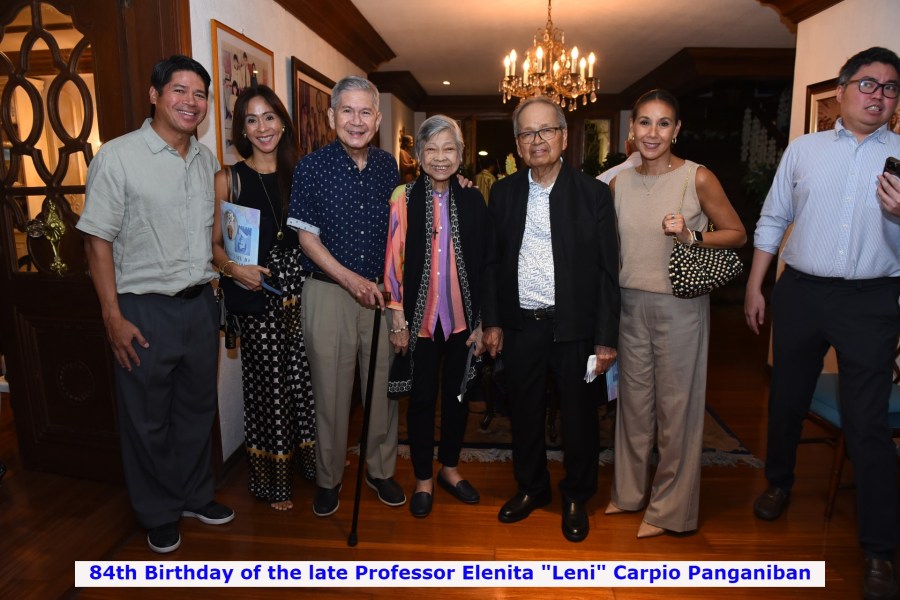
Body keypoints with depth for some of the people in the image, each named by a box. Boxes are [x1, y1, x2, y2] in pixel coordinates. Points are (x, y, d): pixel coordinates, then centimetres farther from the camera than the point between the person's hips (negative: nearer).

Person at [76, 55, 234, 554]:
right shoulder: (117, 157, -10)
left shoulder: (207, 160, 8)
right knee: (149, 419, 9)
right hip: (145, 309, -5)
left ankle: (195, 496, 37)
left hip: (200, 303, 6)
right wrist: (113, 317, -14)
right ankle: (159, 514, 29)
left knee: (198, 408, 17)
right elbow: (98, 240, -10)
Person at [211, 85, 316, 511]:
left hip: (301, 292, 3)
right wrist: (233, 268, -19)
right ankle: (271, 480, 24)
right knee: (269, 384, 5)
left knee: (306, 379, 9)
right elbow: (214, 244, 0)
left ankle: (309, 459, 32)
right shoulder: (228, 180, -1)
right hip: (259, 299, -3)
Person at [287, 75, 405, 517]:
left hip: (380, 291, 3)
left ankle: (380, 469, 31)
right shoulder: (311, 167, -5)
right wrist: (350, 278, -14)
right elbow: (307, 236, -6)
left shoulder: (387, 165, 6)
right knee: (330, 390, 6)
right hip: (328, 292, -3)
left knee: (383, 385, 11)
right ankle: (328, 478, 26)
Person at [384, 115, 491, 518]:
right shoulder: (404, 198, -5)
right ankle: (423, 478, 26)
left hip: (462, 317, 3)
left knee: (457, 393, 14)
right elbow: (393, 260, -6)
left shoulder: (472, 200, 2)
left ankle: (450, 467, 35)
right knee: (422, 397, 8)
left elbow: (484, 264, 3)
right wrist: (398, 318, -8)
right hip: (420, 317, -2)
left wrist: (483, 320, 0)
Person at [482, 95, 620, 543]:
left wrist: (606, 338, -8)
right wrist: (491, 321, 4)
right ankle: (531, 488, 36)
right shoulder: (503, 193, 5)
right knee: (524, 413, 14)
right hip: (520, 326, 3)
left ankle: (576, 498, 32)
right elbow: (492, 262, 8)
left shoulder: (593, 193, -4)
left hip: (575, 327, -2)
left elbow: (608, 270, -5)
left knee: (579, 417, 9)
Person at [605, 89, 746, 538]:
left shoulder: (698, 178, -8)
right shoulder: (620, 182, 5)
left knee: (676, 405, 6)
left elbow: (737, 234, -2)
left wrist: (692, 237, -20)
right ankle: (630, 490, 34)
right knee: (633, 400, 15)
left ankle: (670, 507, 25)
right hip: (631, 304, 4)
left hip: (679, 306, -4)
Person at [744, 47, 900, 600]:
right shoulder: (804, 149, 6)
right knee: (786, 399, 14)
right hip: (800, 292, 2)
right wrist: (755, 285, 5)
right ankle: (779, 483, 40)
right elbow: (773, 220, 9)